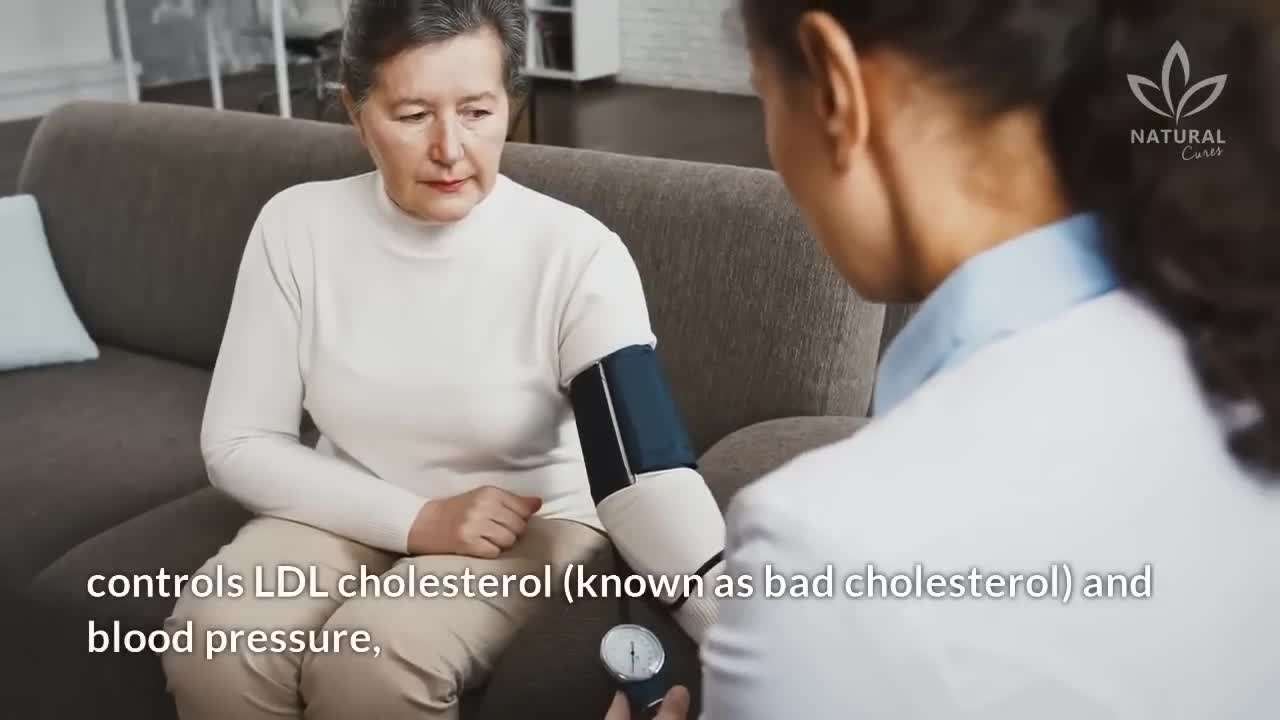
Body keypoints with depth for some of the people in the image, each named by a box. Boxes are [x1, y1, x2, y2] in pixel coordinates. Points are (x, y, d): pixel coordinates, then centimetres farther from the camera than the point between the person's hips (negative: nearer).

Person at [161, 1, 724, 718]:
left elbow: (648, 481, -29)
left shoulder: (578, 254, -20)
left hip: (527, 526, -3)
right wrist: (416, 519, -18)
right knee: (212, 643, -23)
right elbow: (237, 444, -6)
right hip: (350, 514, 3)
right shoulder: (298, 226, -11)